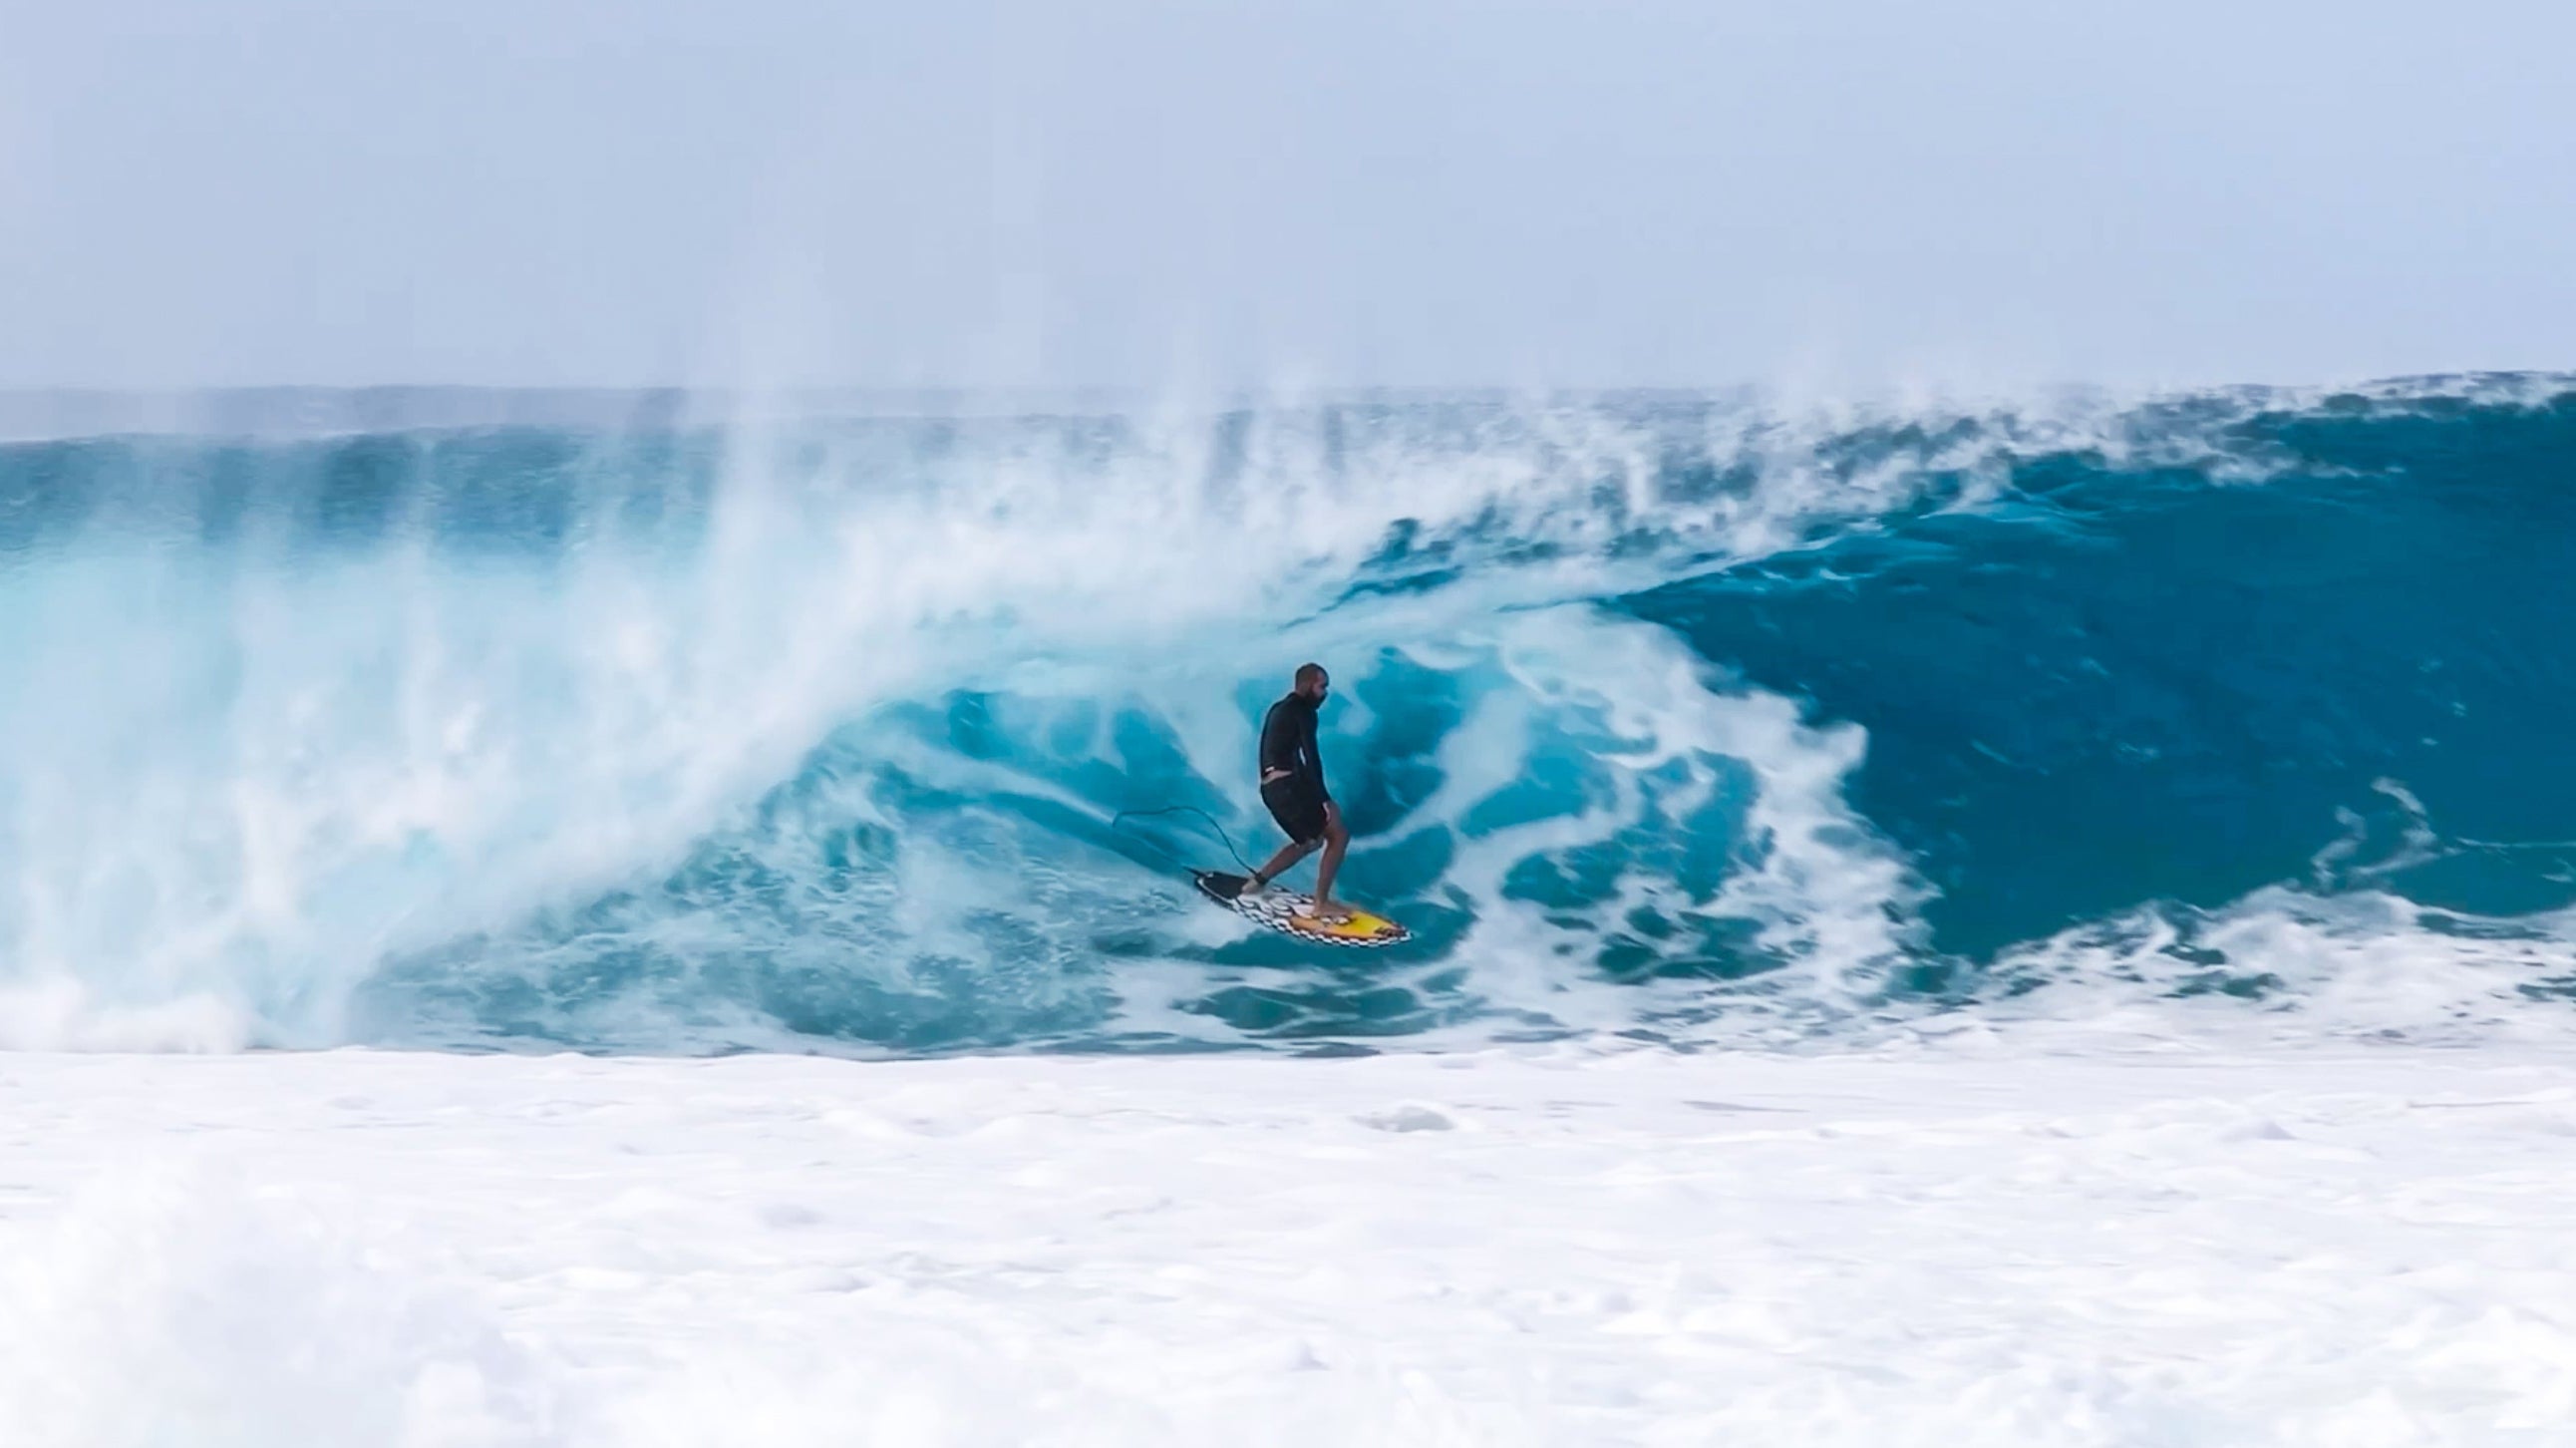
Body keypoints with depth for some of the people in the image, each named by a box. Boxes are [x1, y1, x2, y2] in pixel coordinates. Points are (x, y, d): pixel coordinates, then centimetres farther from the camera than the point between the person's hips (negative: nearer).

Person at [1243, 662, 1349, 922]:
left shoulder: (1279, 710, 21)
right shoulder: (1303, 711, -7)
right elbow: (1311, 757, -17)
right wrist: (1325, 799, -21)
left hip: (1270, 787, 9)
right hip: (1288, 784, -9)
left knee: (1310, 840, 25)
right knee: (1338, 835, -7)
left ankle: (1258, 881, 22)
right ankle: (1321, 904, -11)